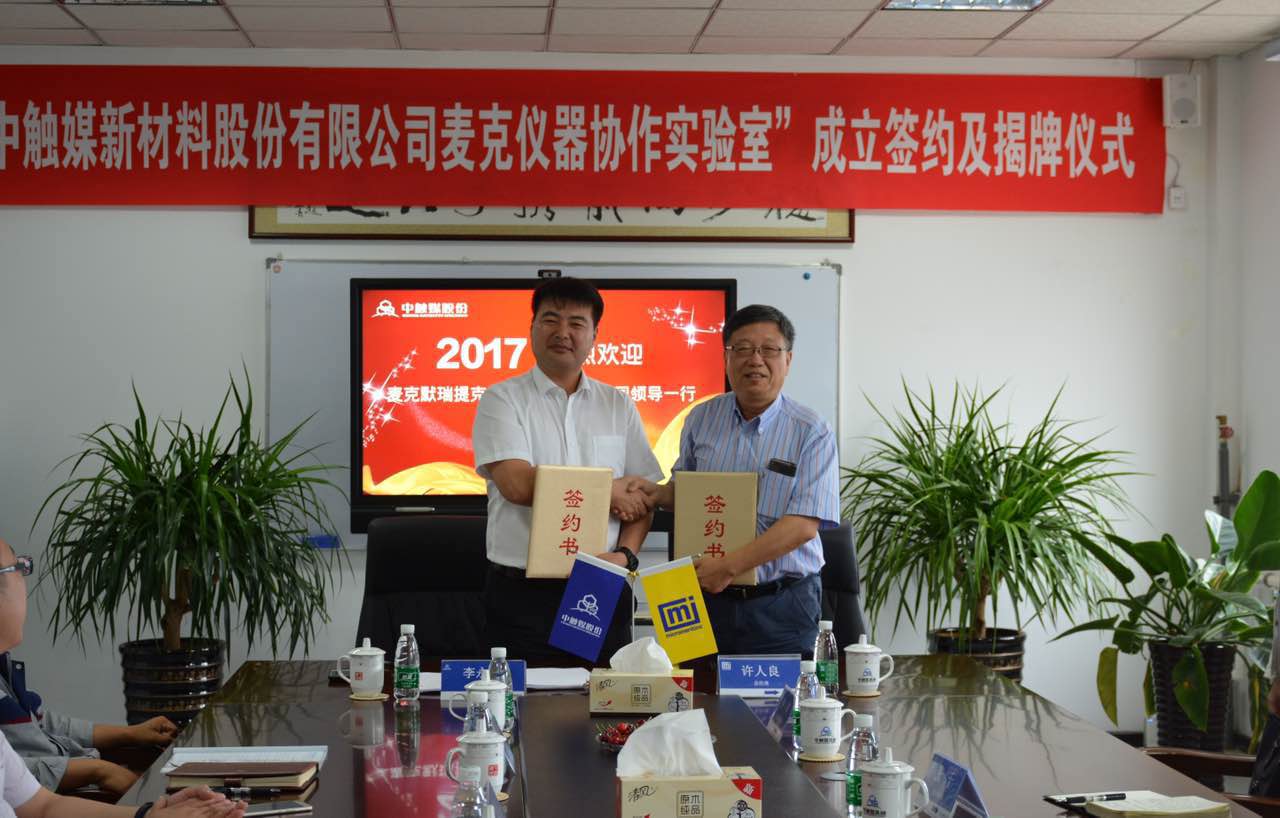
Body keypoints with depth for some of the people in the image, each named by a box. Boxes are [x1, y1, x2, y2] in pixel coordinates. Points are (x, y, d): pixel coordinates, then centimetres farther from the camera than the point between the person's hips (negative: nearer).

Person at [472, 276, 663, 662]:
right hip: (522, 595, -3)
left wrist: (625, 554, -9)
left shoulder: (618, 406, 12)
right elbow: (516, 484, -14)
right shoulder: (502, 400, 1)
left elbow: (641, 497, 10)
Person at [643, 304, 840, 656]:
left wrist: (729, 566, -20)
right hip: (709, 597, 3)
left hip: (781, 604, -3)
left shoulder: (812, 433, -7)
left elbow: (804, 525, -15)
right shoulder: (701, 419, 6)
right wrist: (655, 494, -2)